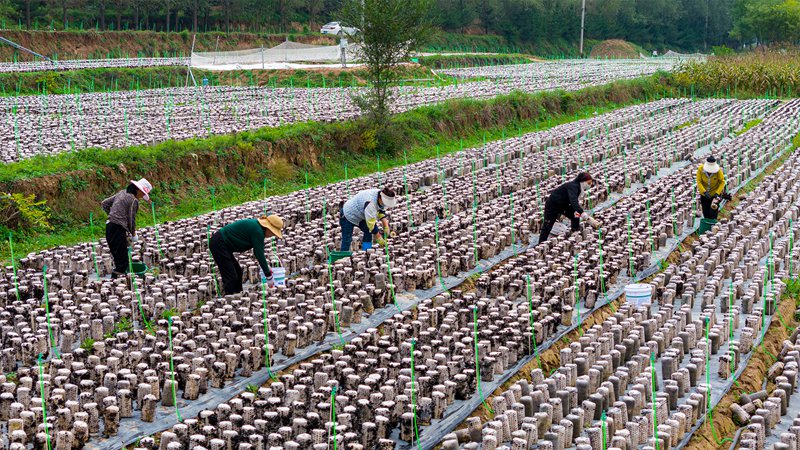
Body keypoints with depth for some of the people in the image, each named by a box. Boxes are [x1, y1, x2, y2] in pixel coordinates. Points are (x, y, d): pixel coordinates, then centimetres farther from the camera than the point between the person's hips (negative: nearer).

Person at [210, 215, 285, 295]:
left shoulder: (256, 226, 10)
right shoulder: (257, 231, -18)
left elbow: (257, 251, 20)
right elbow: (260, 254, -17)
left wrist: (266, 267, 16)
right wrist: (269, 277, -10)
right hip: (219, 244, -10)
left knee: (238, 272, 14)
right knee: (231, 277, -10)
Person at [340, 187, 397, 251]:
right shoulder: (370, 203, -40)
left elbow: (381, 211, 3)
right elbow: (371, 222, -35)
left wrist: (386, 227, -7)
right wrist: (378, 238, -28)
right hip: (348, 215, -9)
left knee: (368, 231, -4)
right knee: (347, 240, -6)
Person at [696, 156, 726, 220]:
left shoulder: (718, 170, -24)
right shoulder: (701, 169, -21)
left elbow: (722, 182, -14)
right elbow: (699, 182, -17)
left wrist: (717, 193, -25)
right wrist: (704, 192, -30)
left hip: (715, 193, -2)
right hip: (704, 194, 2)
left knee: (713, 213, -6)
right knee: (705, 213, 13)